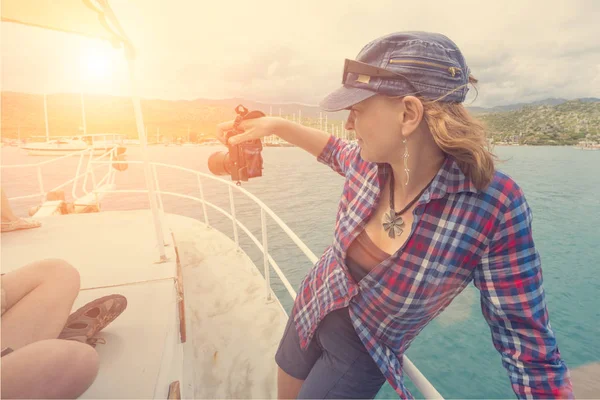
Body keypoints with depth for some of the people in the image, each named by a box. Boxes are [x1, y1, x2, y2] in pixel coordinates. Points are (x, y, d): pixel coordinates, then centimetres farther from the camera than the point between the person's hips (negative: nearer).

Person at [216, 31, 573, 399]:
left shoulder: (495, 205, -30)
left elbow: (530, 346, -21)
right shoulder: (370, 162, -17)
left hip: (361, 353, -4)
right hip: (309, 311, 5)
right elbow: (335, 150, 7)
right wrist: (276, 125, 3)